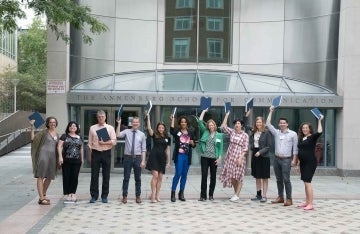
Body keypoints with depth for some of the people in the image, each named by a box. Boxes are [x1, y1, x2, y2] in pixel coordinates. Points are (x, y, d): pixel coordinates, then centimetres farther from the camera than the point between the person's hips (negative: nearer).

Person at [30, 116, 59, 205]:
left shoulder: (57, 134, 17)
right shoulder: (44, 132, 0)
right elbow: (32, 138, -9)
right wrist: (32, 127, -19)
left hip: (52, 156, 7)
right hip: (43, 154, -6)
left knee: (50, 177, 12)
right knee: (41, 176, -6)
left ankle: (44, 195, 31)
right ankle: (41, 199, -8)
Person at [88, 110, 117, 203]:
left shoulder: (110, 128, 5)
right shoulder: (92, 128, 6)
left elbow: (114, 141, -2)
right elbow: (90, 143, 7)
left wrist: (104, 142, -16)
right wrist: (90, 155, 5)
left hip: (106, 153, 0)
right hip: (95, 153, 0)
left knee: (106, 176, 4)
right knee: (94, 175, 2)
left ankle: (104, 196, 14)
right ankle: (94, 196, 11)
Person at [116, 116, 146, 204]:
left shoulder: (142, 134, 5)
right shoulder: (126, 132, 2)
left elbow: (143, 149, 3)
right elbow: (118, 135, -18)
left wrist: (143, 161, -4)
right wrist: (119, 124, -21)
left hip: (137, 158, 1)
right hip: (128, 157, -1)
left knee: (138, 178, 8)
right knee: (126, 178, 4)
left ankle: (138, 196, 17)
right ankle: (124, 196, 12)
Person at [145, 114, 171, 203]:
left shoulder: (167, 138, 10)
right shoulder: (154, 135, 2)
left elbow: (168, 150, 12)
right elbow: (149, 128, -15)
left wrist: (168, 161, 10)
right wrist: (148, 117, -21)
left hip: (162, 158, 4)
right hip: (154, 156, -4)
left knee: (160, 177, 5)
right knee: (155, 175, -12)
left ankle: (157, 195, 13)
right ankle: (153, 195, -9)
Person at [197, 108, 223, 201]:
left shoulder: (219, 135, 5)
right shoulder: (205, 132, 7)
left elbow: (221, 147, 3)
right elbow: (199, 122, -1)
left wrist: (219, 158, -6)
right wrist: (203, 112, 3)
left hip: (214, 158, 0)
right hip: (204, 157, 0)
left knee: (213, 177, 6)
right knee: (204, 176, -2)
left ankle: (211, 195, 16)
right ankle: (203, 195, 2)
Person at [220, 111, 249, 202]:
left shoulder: (245, 135, -2)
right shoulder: (232, 132, 8)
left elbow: (245, 148, -5)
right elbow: (223, 126, 4)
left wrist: (241, 157, -14)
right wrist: (226, 115, 4)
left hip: (239, 157, -4)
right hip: (230, 156, 4)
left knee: (238, 177, -2)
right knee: (231, 176, 8)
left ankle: (237, 195, 5)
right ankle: (235, 193, 22)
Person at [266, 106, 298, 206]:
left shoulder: (293, 134, 0)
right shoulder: (276, 132, 9)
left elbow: (295, 148, -1)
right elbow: (268, 124, 4)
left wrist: (294, 159, -8)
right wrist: (271, 111, 3)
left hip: (286, 160, -4)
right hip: (277, 159, 5)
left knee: (286, 180, -7)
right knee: (279, 180, 10)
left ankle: (289, 199, -2)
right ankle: (280, 197, 19)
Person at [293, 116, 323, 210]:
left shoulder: (312, 137, -6)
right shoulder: (301, 138, 13)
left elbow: (319, 132, -26)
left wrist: (319, 121, -21)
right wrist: (296, 160, 22)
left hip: (310, 163, -7)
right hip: (303, 163, 7)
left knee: (307, 182, -13)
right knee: (305, 183, 12)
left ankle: (311, 204, -11)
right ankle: (307, 202, 20)